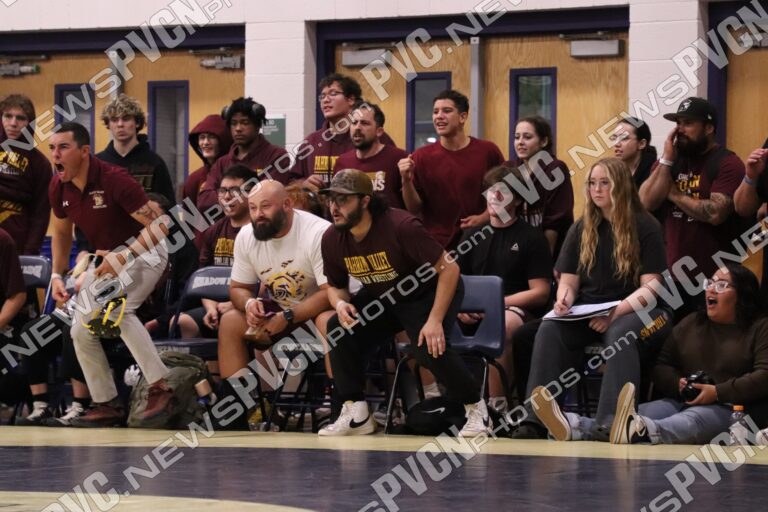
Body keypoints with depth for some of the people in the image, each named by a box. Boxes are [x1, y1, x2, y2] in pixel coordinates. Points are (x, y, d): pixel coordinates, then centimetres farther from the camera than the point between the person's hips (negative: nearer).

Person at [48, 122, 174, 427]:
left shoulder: (114, 180, -28)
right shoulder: (58, 188, -7)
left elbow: (158, 225, -27)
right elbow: (61, 233, 13)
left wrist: (123, 258, -35)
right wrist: (57, 275, 4)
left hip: (144, 250, -8)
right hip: (105, 259, 8)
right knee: (81, 330, 3)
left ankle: (160, 385, -30)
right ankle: (106, 405, 14)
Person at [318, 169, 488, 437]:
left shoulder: (400, 226, -32)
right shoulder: (332, 239, -13)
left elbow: (449, 268, -28)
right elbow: (335, 285, 6)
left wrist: (435, 320, -32)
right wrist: (340, 304, -20)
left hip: (429, 292, -6)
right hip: (382, 298, 6)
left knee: (429, 347, -29)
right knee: (339, 329, -15)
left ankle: (477, 410, -7)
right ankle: (356, 414, -6)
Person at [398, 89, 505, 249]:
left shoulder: (488, 151, -2)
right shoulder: (421, 157, 0)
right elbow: (414, 209, 0)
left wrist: (484, 218, -8)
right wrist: (407, 180, -16)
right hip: (436, 246, 0)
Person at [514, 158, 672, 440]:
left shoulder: (645, 227, 0)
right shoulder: (581, 229, 14)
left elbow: (650, 287, -7)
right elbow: (568, 281, 11)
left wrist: (616, 311, -23)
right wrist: (564, 300, -14)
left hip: (633, 311, -3)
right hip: (586, 312, 4)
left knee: (620, 334, -39)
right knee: (549, 329, -29)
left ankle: (610, 422, -52)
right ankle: (535, 417, -41)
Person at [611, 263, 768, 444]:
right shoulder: (690, 323, 24)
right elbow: (662, 367, 22)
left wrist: (718, 392, -17)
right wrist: (677, 383, -3)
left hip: (732, 407, -6)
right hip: (682, 402, 6)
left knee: (693, 419, -41)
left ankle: (642, 430, -71)